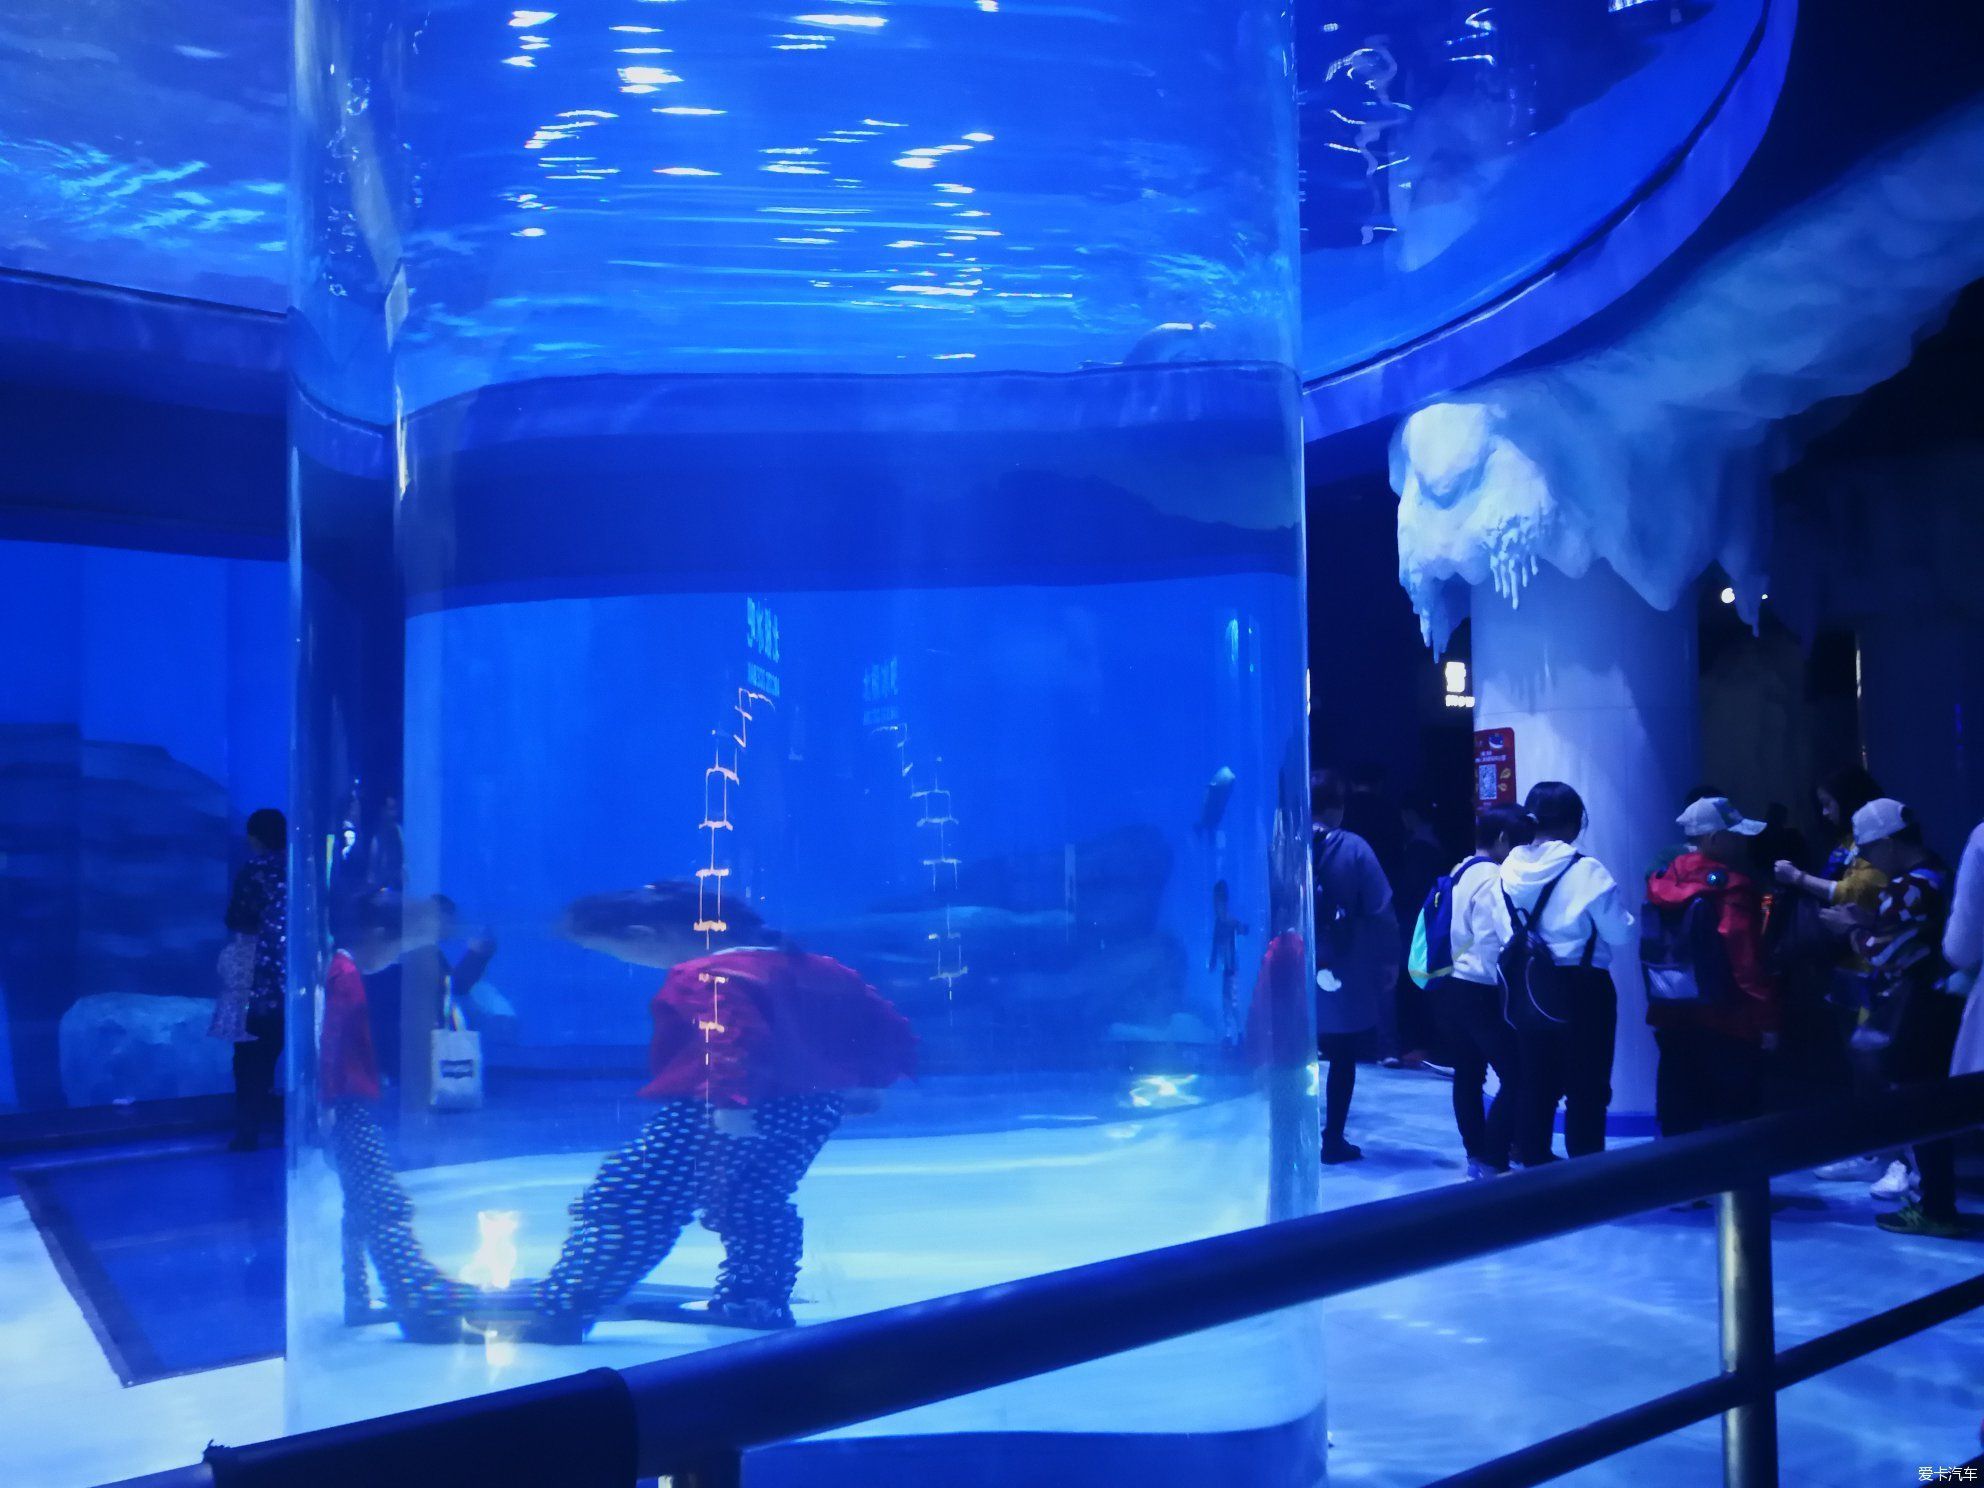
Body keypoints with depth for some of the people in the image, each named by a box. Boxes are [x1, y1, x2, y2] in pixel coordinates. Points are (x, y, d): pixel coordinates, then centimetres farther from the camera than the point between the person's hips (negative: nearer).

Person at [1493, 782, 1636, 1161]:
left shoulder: (1509, 870, 0)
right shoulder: (1586, 871, -15)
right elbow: (1620, 932, -11)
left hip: (1528, 992, 5)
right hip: (1581, 993, -5)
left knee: (1534, 1088, 15)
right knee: (1587, 1092, 5)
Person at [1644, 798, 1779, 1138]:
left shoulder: (1663, 878, 6)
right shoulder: (1731, 887, -15)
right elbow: (1748, 961, -19)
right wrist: (1767, 1018, -15)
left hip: (1671, 1015, 7)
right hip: (1727, 1021, -7)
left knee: (1679, 1117, 13)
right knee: (1736, 1123, 4)